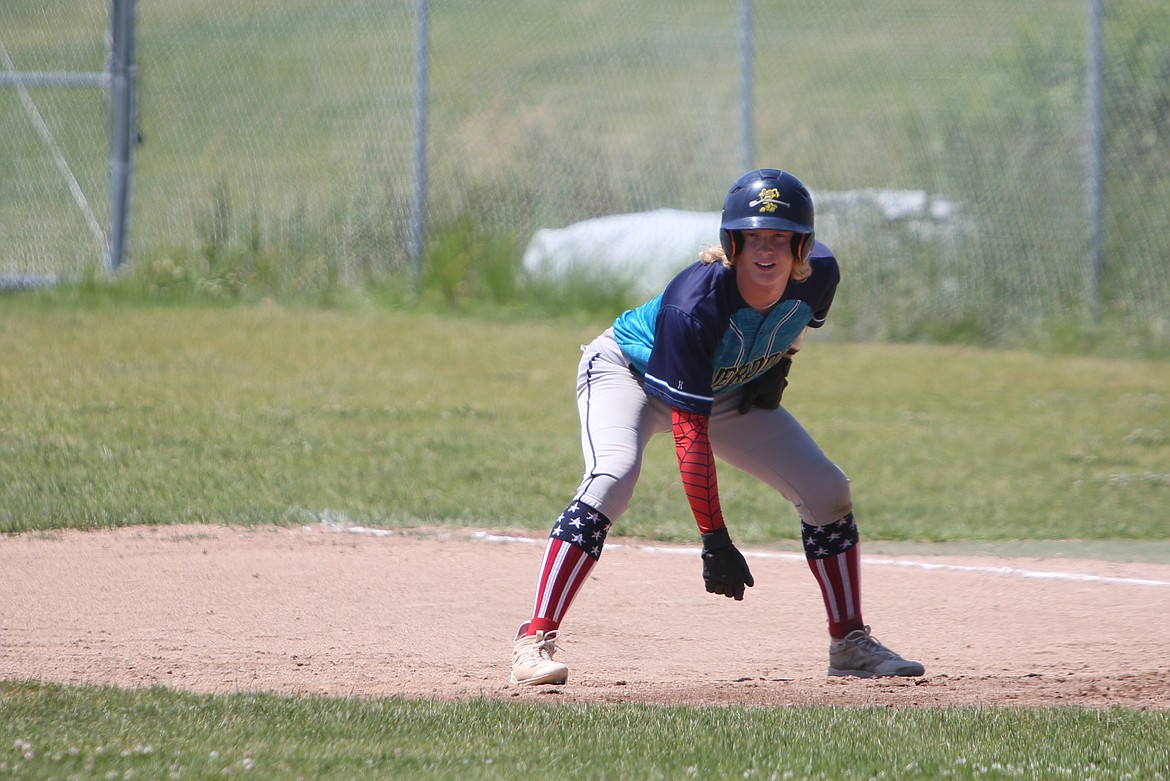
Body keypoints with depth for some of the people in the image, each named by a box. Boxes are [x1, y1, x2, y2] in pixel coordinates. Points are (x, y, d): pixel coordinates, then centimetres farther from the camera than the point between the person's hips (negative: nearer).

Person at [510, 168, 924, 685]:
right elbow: (689, 432, -39)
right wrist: (714, 541, -41)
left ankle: (851, 645, 14)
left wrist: (777, 369, -9)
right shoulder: (694, 304, -40)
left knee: (827, 490, -2)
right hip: (628, 372, -6)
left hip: (730, 391, 6)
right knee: (612, 478, -34)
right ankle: (535, 641, -32)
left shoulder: (817, 275, -24)